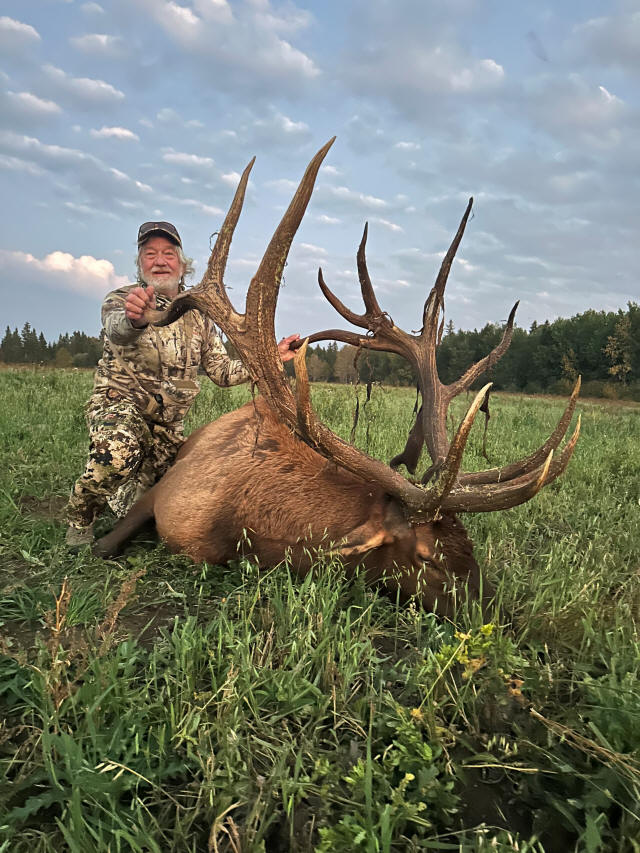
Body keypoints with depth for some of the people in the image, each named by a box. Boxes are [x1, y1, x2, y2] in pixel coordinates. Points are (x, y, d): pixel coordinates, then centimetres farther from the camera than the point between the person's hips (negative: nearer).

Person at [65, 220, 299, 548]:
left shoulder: (197, 315, 7)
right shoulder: (120, 300, -7)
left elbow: (222, 371, 6)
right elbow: (118, 331, -33)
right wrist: (135, 318, -58)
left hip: (170, 422, 5)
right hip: (120, 402, -5)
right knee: (118, 457, -38)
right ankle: (80, 516, -6)